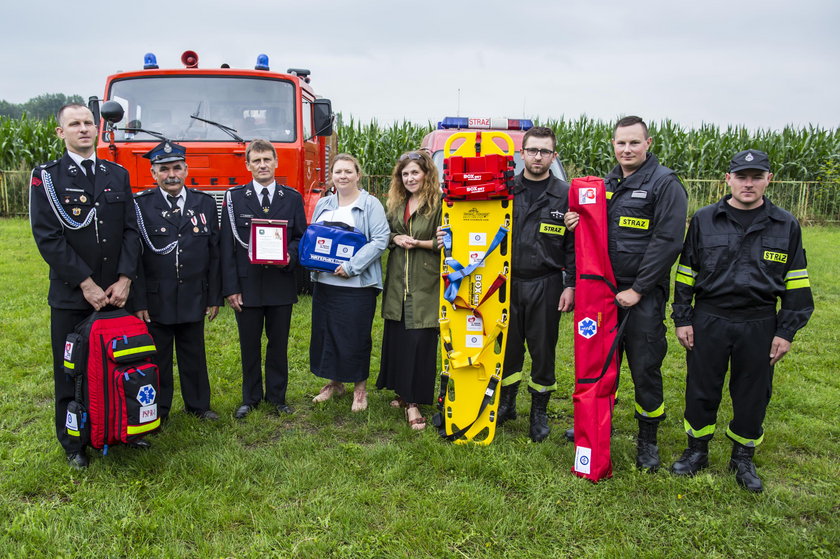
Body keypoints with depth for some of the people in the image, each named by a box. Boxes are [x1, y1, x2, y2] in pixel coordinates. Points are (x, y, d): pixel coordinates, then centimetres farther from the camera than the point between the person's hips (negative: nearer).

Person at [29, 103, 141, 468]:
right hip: (71, 294, -3)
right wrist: (86, 283, -15)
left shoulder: (118, 175, 8)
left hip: (117, 292, 3)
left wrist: (125, 279, -7)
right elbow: (48, 237, -10)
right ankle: (73, 443, 24)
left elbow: (131, 231, 4)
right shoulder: (46, 177, -3)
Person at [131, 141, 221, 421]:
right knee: (157, 356, 9)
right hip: (155, 300, -2)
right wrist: (138, 301, -10)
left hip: (194, 298, 2)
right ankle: (157, 411, 25)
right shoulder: (140, 205, -4)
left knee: (194, 354, 13)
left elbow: (214, 253, 5)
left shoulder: (205, 203, 4)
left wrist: (214, 297, 3)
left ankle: (198, 404, 30)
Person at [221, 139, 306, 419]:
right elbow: (227, 246, -1)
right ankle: (250, 398, 25)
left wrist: (290, 256, -15)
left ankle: (277, 396, 25)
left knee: (279, 343, 10)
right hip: (247, 284, -1)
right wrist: (230, 287, -6)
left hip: (281, 283, 1)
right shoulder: (234, 197, 1)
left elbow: (301, 237, 7)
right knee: (249, 345, 9)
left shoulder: (292, 197, 5)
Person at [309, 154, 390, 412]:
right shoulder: (323, 205, 13)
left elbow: (380, 240, -13)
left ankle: (360, 387, 20)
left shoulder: (370, 204, -4)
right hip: (324, 281, 6)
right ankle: (335, 383, 30)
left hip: (357, 284, -5)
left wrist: (351, 266, -19)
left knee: (355, 337, 2)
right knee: (325, 333, 12)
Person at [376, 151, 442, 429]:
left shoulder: (439, 204, -7)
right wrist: (395, 239, -2)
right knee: (396, 338, 9)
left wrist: (419, 243, -15)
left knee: (420, 341, -4)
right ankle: (404, 393, 24)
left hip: (426, 284, -6)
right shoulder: (396, 204, 13)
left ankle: (413, 402, 3)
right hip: (398, 282, 6)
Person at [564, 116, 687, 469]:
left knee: (645, 368, 2)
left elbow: (667, 242, -15)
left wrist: (637, 290, -16)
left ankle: (647, 440, 20)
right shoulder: (607, 184, 13)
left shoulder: (665, 184, -8)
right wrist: (574, 226, -4)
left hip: (643, 295, -6)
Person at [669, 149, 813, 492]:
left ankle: (743, 458, 29)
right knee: (701, 389, 7)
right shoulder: (704, 220, 2)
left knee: (752, 394, 10)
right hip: (708, 322, 0)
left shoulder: (786, 226, 3)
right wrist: (682, 319, 1)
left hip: (759, 326, 1)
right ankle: (697, 450, 26)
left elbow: (796, 283, 6)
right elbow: (686, 272, 6)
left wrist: (786, 331, 2)